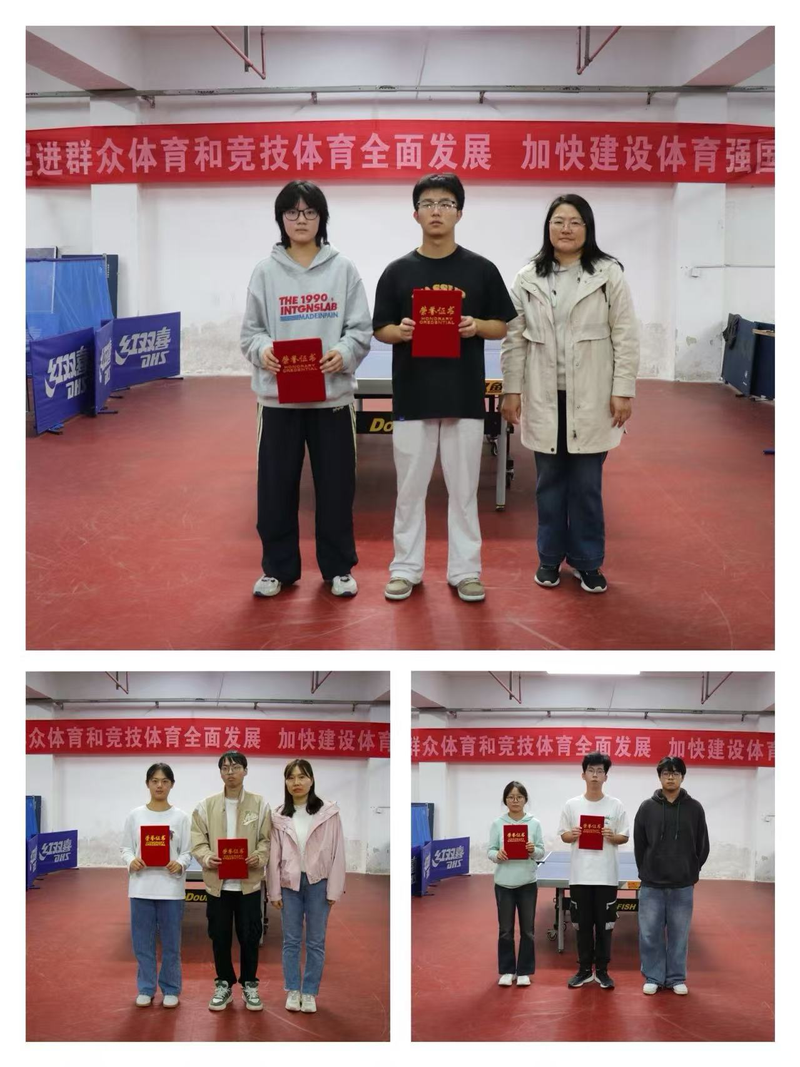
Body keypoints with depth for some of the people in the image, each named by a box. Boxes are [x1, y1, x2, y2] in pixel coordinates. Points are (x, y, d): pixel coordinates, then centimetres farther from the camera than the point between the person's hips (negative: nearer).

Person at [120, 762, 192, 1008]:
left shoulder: (180, 817, 0)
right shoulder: (135, 815, 3)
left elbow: (187, 851, 1)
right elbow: (126, 848, 6)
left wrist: (180, 864, -19)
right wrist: (131, 861, -15)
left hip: (170, 887, -1)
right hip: (141, 887, 1)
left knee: (170, 942, 5)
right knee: (143, 941, 8)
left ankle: (170, 989, 19)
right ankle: (146, 988, 22)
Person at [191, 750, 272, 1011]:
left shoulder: (259, 804, 1)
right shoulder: (206, 806, 3)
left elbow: (267, 840, 1)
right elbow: (198, 840, 1)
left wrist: (260, 857, -18)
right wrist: (207, 858, -18)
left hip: (249, 882, -1)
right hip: (218, 882, 1)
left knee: (249, 936, 5)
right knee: (220, 936, 9)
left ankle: (249, 984, 22)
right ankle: (224, 984, 24)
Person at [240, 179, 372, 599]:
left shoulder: (343, 269, 2)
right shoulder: (266, 271, 4)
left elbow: (362, 328, 1)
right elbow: (250, 330, 4)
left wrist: (344, 352, -19)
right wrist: (261, 350, -17)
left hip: (331, 394, 0)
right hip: (279, 395, 1)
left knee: (335, 484, 6)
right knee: (276, 484, 6)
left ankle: (338, 567, 21)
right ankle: (278, 567, 21)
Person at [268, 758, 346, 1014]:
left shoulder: (328, 812, -4)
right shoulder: (279, 816, 3)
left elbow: (337, 851, -4)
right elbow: (275, 855, 4)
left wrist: (334, 889, -6)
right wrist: (274, 891, 2)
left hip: (318, 882, -2)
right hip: (290, 883, 2)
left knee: (316, 941, 6)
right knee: (291, 940, 9)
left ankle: (310, 992, 17)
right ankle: (293, 990, 20)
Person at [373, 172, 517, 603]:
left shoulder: (481, 270, 2)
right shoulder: (397, 271, 3)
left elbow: (503, 326, 6)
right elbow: (381, 330, 6)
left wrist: (477, 326, -15)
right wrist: (401, 331, -16)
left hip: (465, 397, 0)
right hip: (412, 397, 0)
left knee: (464, 488, 7)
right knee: (410, 487, 7)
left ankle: (465, 570, 17)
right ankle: (405, 568, 18)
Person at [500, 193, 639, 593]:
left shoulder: (608, 274, -2)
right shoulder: (528, 278, 3)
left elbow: (625, 337, -3)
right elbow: (515, 339, 4)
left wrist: (623, 390, -7)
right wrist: (511, 390, 1)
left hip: (590, 399, -2)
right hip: (545, 398, 2)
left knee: (587, 484, 5)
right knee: (549, 481, 11)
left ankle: (587, 562, 18)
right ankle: (550, 557, 24)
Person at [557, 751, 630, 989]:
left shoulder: (615, 805, 0)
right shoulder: (571, 805, 3)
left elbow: (625, 837, 3)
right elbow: (563, 836, 7)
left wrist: (612, 837, -17)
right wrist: (573, 835, -14)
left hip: (607, 876, -1)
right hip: (580, 876, 1)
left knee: (605, 924, 4)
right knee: (582, 924, 7)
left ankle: (602, 970, 16)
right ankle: (584, 970, 18)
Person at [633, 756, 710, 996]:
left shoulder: (694, 808, -1)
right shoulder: (647, 807, -1)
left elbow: (702, 846, 6)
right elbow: (639, 845, 5)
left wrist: (691, 874, 5)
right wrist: (646, 872, 4)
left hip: (682, 886, 0)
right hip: (651, 885, 0)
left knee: (679, 934, 8)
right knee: (650, 934, 4)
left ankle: (676, 978, 20)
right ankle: (653, 977, 17)